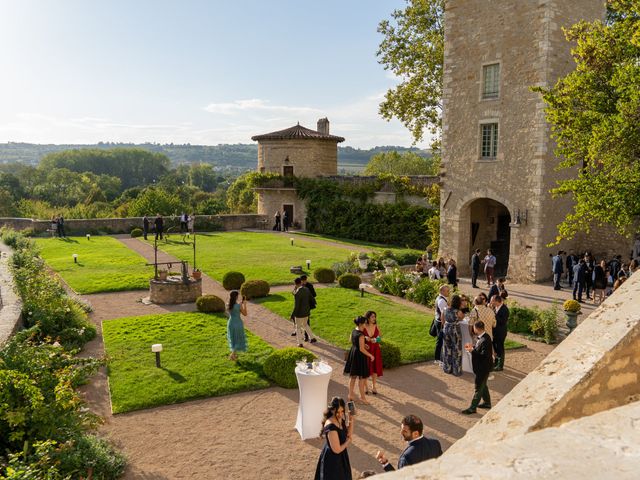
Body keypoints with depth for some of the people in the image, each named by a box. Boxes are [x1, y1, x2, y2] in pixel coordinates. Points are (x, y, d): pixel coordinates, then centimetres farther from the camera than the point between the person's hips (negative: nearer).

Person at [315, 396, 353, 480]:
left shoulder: (340, 419, -6)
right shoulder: (331, 427, -31)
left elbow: (348, 435, 5)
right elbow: (337, 449, -26)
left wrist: (351, 421, -9)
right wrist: (348, 440, -10)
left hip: (340, 457, 9)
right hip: (332, 460, -9)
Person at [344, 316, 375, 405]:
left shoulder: (353, 331, 2)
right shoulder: (361, 335, -24)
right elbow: (362, 349, -23)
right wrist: (370, 356, -13)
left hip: (353, 353, 9)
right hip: (359, 356, -9)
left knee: (353, 376, 19)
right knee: (362, 377, 4)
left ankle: (351, 394, 28)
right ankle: (362, 397, 12)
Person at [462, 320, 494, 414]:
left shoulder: (485, 340, -29)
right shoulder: (482, 337, 2)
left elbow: (484, 355, -30)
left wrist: (472, 350, -24)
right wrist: (473, 346, 0)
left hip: (483, 368, -10)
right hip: (481, 367, 10)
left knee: (478, 387, 1)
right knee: (483, 385, 23)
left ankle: (473, 407, 11)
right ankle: (487, 403, 39)